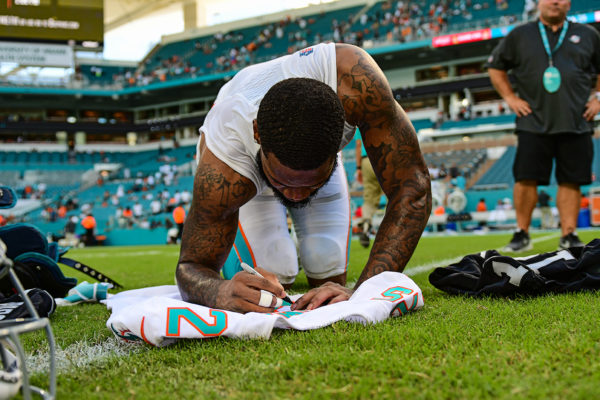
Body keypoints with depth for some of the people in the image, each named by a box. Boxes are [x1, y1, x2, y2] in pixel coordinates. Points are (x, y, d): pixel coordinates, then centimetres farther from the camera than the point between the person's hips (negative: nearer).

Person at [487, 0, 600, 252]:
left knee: (571, 181, 1)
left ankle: (568, 236, 9)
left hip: (576, 124, 1)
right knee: (526, 179, -5)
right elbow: (495, 66, 15)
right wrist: (510, 97, 6)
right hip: (534, 123, -1)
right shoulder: (520, 35, 8)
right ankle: (522, 235, 6)